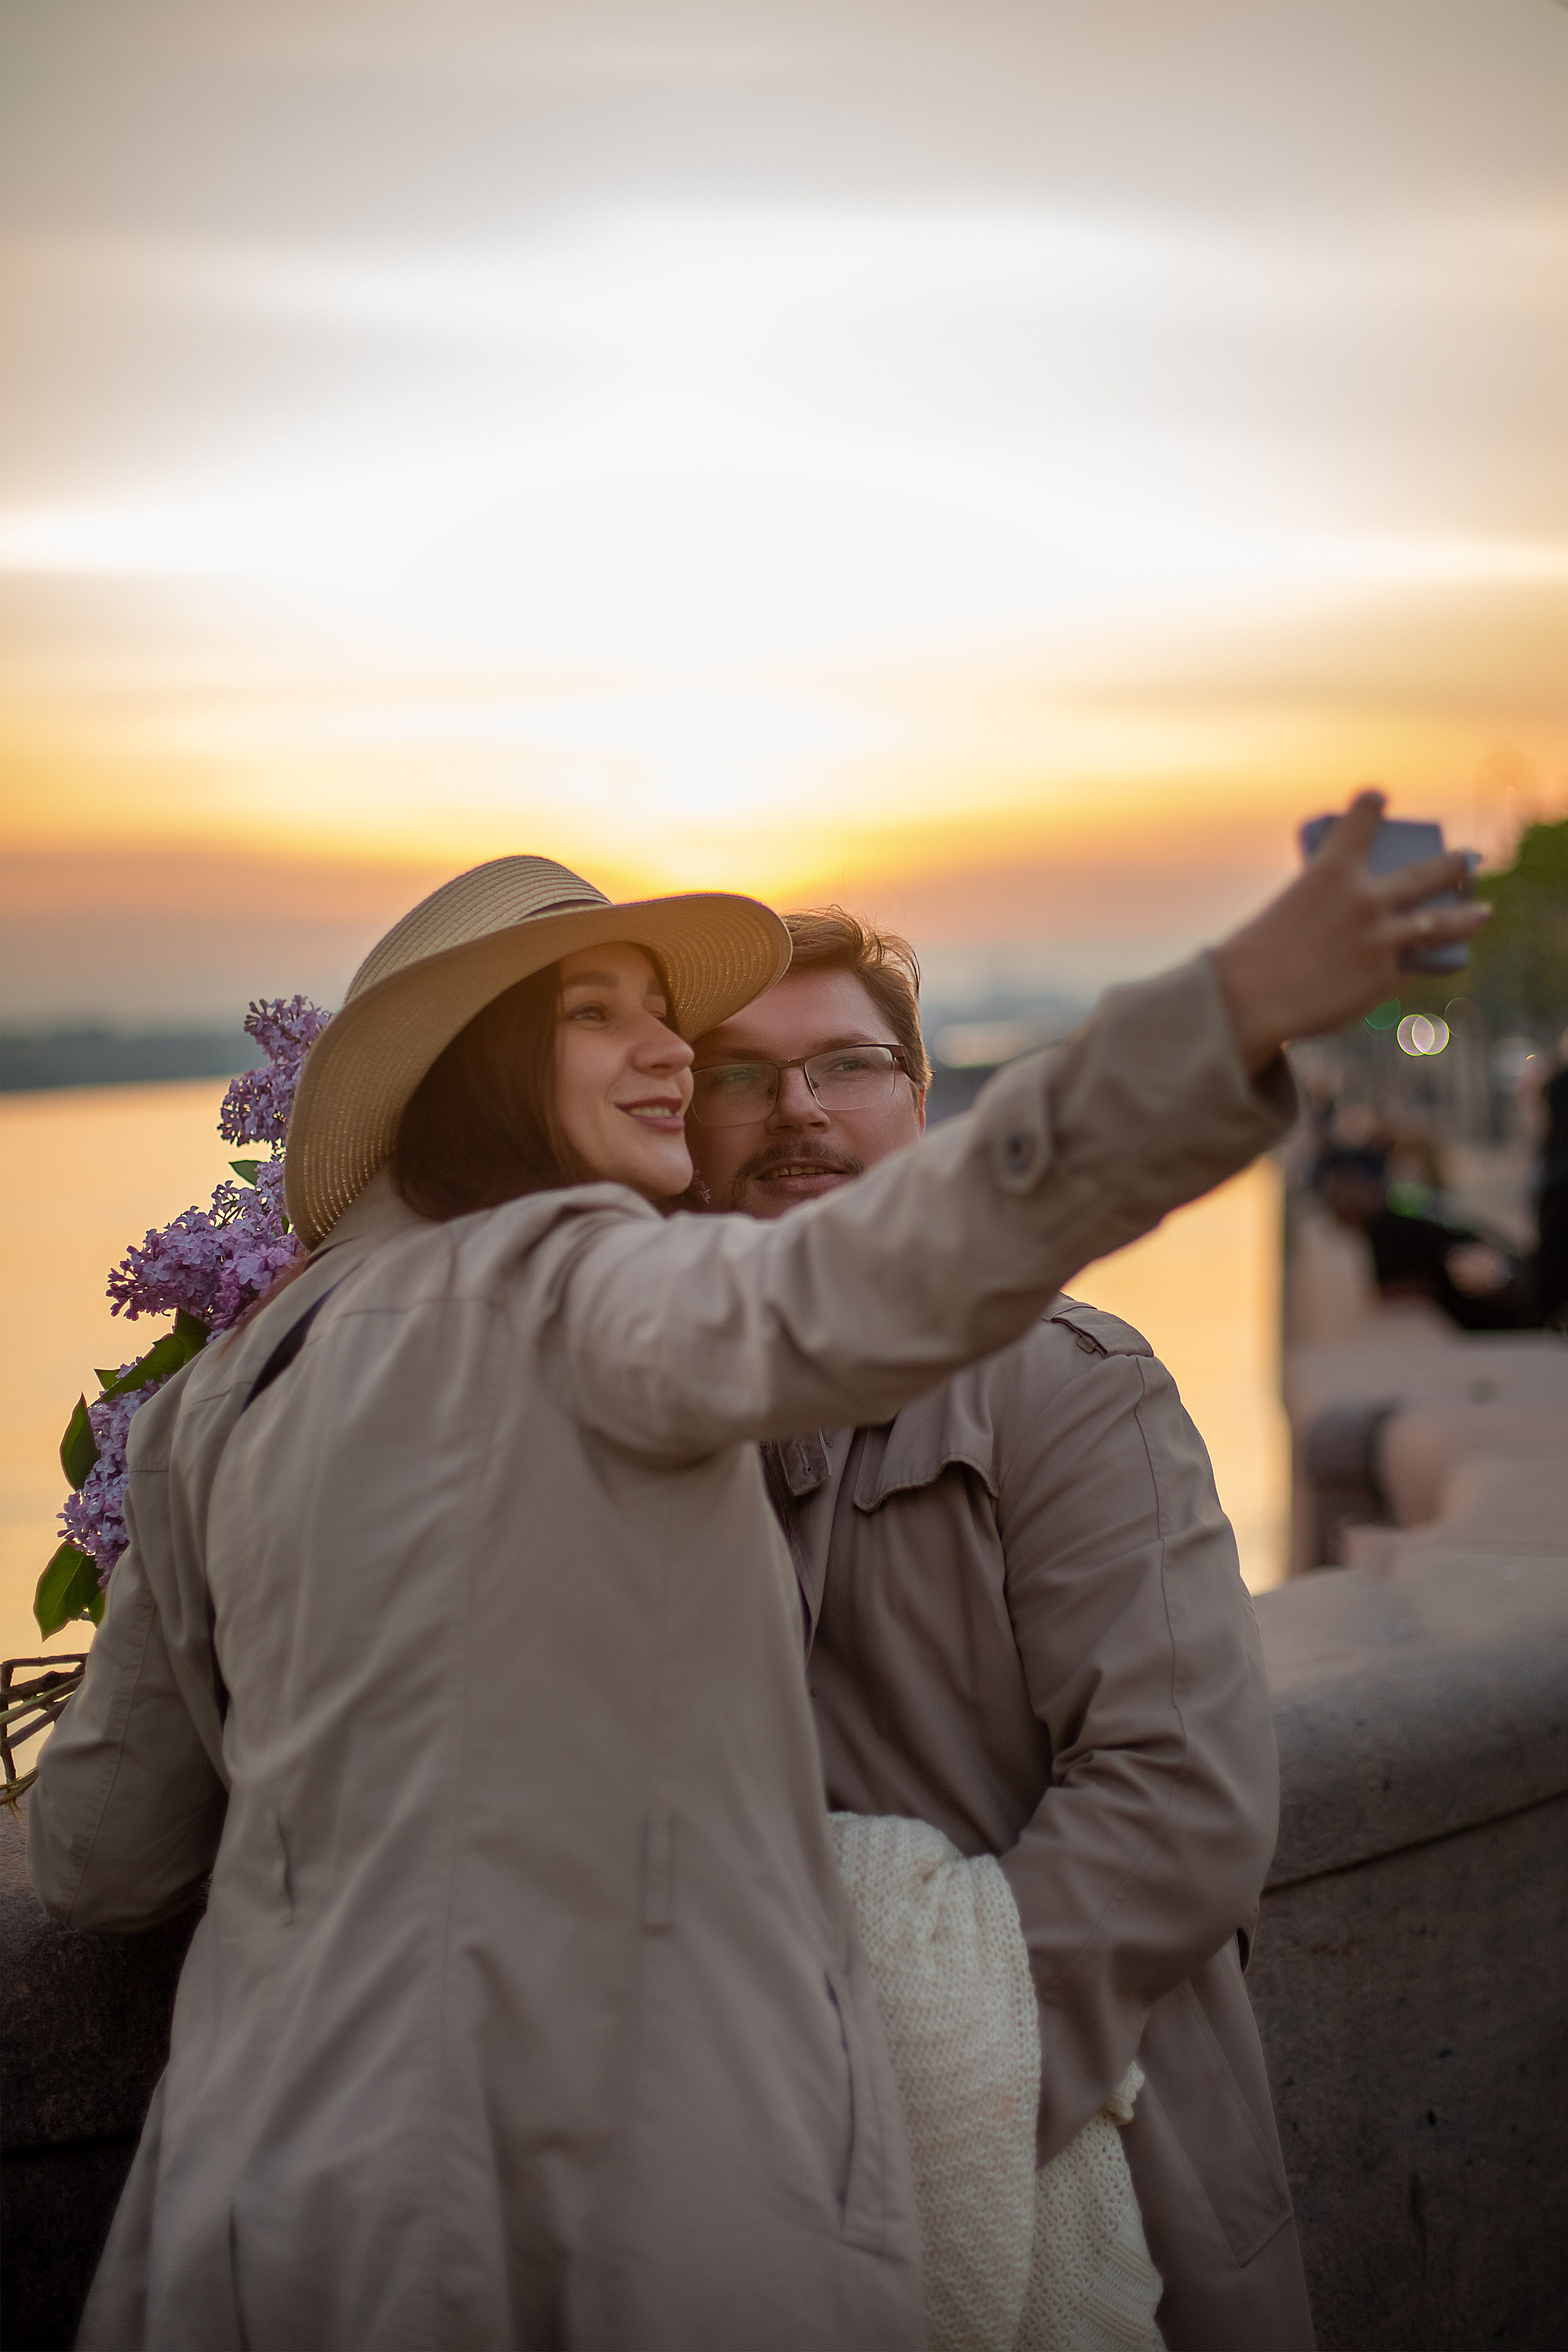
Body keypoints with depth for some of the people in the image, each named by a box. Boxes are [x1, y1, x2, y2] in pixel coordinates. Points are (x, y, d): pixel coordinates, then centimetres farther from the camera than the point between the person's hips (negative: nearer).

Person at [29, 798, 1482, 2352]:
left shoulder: (217, 1407, 13)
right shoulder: (565, 1288, -8)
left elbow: (95, 1863, 18)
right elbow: (851, 1294, -31)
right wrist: (1235, 1010, -39)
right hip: (651, 2206, -7)